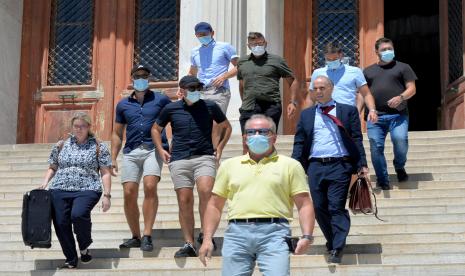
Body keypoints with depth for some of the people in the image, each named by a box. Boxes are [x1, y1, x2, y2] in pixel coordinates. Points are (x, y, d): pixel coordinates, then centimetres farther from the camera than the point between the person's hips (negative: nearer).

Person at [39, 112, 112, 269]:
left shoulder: (98, 147, 8)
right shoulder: (61, 146, 17)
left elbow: (105, 173, 5)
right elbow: (52, 168, 24)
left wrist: (107, 195, -3)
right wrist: (45, 182, 5)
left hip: (87, 190, -4)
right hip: (60, 191, 4)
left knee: (78, 215, -30)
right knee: (61, 223, -8)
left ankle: (84, 247, -2)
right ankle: (71, 260, 10)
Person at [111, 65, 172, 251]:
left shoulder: (161, 100, 10)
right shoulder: (123, 104, 18)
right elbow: (117, 134, 21)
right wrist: (113, 159, 14)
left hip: (153, 149, -3)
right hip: (131, 152, 3)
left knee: (150, 187, -24)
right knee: (129, 194, -5)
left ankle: (147, 236, -21)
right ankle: (135, 237, 11)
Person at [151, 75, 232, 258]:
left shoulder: (210, 107, 7)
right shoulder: (171, 109, 7)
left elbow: (226, 127, 21)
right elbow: (156, 129, 23)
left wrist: (220, 147, 11)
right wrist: (161, 150, 11)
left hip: (205, 157, -1)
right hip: (179, 160, 1)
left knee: (205, 191, -25)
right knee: (184, 201, -1)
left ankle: (205, 234, -9)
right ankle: (189, 244, 7)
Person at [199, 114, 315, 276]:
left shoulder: (290, 165, 12)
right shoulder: (229, 165, 19)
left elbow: (304, 205, 6)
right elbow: (215, 205, 18)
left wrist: (306, 236, -8)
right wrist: (207, 239, 9)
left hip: (273, 232, -2)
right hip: (237, 232, 3)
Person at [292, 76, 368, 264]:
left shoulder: (348, 111, 9)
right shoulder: (306, 115, 17)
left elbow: (356, 140, 5)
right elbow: (299, 143, 13)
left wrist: (362, 165, -3)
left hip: (340, 165, -3)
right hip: (315, 166, 3)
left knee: (336, 207, -10)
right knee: (320, 209, 3)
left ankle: (337, 249, -8)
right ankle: (333, 243, 19)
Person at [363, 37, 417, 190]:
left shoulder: (403, 67, 14)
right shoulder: (368, 71, 22)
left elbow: (412, 89, 7)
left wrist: (401, 97, -13)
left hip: (398, 115, -2)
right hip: (375, 115, 3)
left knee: (400, 139, -23)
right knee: (376, 147, -7)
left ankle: (399, 167, 6)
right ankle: (382, 181, 4)